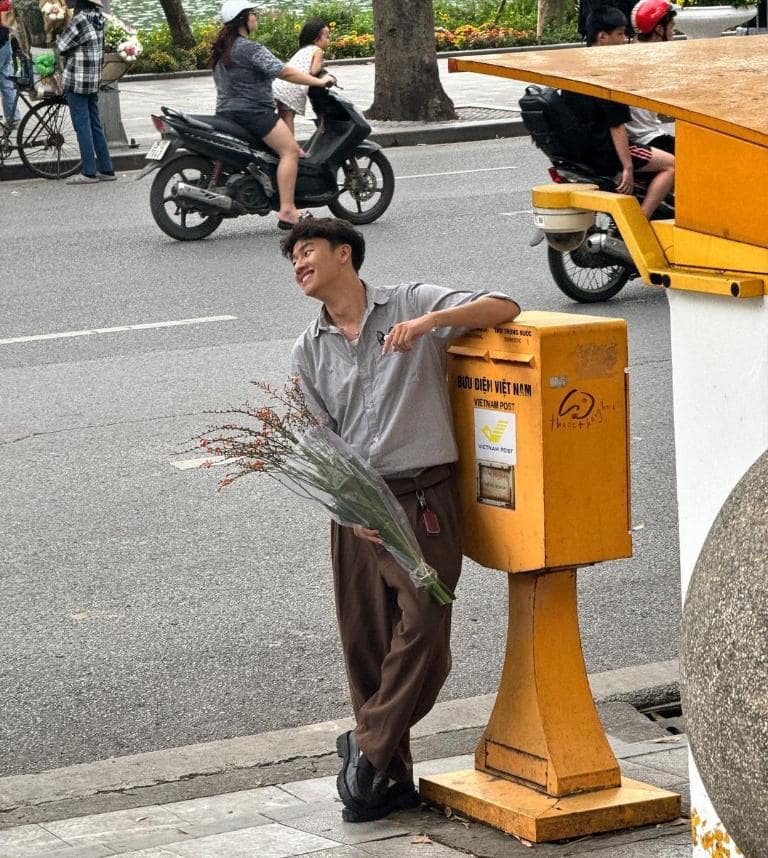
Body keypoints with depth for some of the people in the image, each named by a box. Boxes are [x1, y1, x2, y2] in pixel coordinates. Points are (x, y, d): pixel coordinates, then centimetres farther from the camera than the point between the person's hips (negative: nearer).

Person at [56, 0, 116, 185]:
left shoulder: (80, 19, -18)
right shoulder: (98, 19, 5)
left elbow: (61, 46, -10)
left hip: (76, 82, -8)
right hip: (94, 80, 8)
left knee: (82, 127, -3)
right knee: (95, 126, 13)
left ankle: (89, 172, -1)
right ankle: (106, 169, 16)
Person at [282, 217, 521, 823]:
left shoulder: (411, 304, 4)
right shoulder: (309, 352, 15)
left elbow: (504, 309, -5)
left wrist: (431, 321, -20)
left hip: (423, 496, -4)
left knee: (423, 627, -17)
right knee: (365, 644, 3)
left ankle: (367, 750, -3)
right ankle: (392, 779, 13)